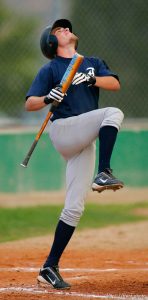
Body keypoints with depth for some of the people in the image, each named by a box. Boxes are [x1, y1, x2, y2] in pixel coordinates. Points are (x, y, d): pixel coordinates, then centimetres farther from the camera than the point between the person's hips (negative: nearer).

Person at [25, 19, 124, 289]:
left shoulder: (93, 64, 21)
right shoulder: (50, 69, 6)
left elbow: (115, 84, 4)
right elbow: (29, 104, -3)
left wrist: (90, 78, -14)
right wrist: (48, 98, -24)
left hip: (84, 142, 5)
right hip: (63, 129, -5)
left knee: (74, 208, -1)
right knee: (113, 113, -26)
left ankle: (50, 268, 1)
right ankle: (104, 173, -35)